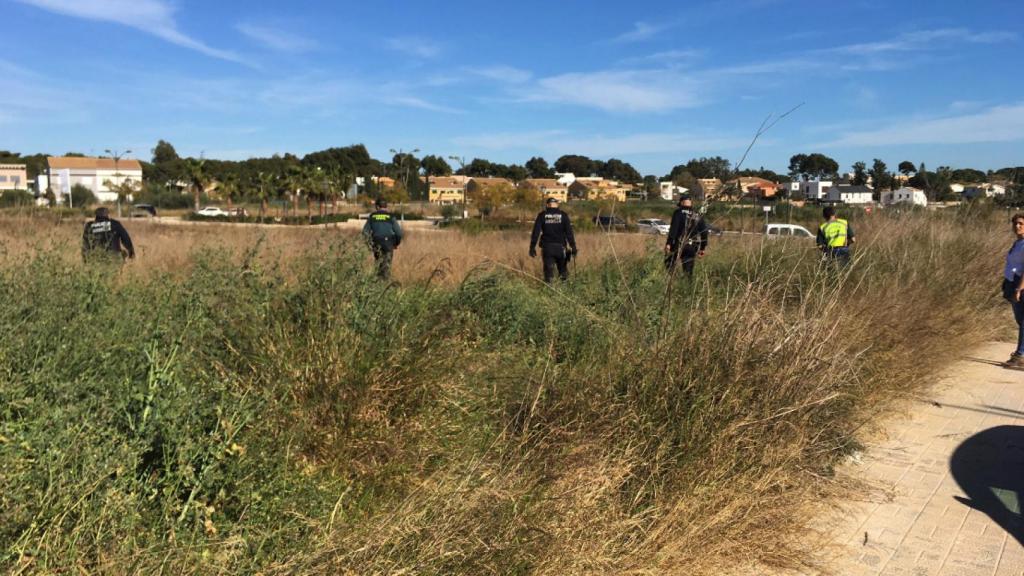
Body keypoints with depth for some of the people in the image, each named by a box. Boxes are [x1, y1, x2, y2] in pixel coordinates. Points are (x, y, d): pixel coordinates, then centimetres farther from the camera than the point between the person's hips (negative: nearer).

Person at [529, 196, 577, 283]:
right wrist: (573, 247, 2)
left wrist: (532, 247, 0)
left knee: (548, 270, 3)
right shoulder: (563, 215, 3)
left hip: (547, 247, 0)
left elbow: (536, 232, -2)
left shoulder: (542, 215, 2)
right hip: (560, 247, 0)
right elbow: (569, 233, -1)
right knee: (563, 269, 15)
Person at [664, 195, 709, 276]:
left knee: (669, 265, 10)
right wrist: (703, 248, 17)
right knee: (688, 271, 9)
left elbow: (673, 229, -16)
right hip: (692, 247, 4)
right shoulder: (697, 216, 11)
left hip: (678, 245, -4)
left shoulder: (678, 213, -4)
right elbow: (704, 232, 11)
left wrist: (668, 243, -18)